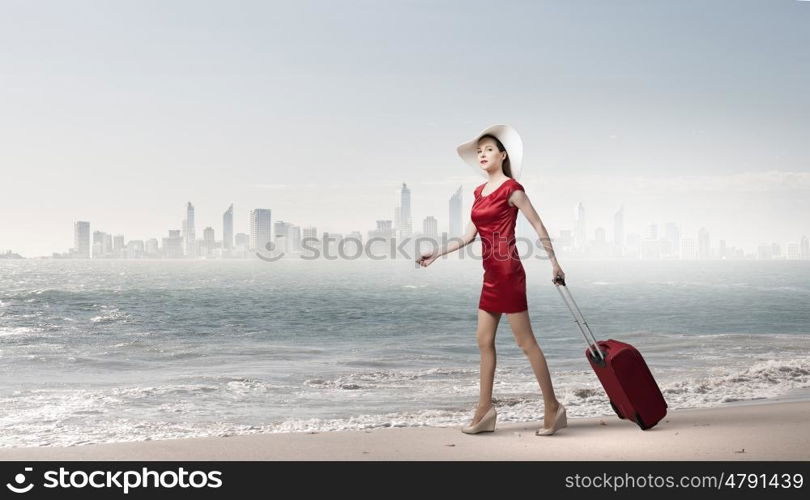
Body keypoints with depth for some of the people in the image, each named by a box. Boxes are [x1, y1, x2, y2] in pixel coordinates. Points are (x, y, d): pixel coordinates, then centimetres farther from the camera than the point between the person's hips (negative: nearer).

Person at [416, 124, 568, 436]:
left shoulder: (511, 188, -8)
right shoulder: (480, 192, 14)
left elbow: (538, 225, -8)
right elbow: (470, 235, 17)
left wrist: (554, 263, -10)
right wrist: (436, 254, 16)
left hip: (508, 272, -8)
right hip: (491, 274, 9)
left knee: (525, 341, -4)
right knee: (484, 339, 8)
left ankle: (552, 407, 4)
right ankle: (485, 409, 15)